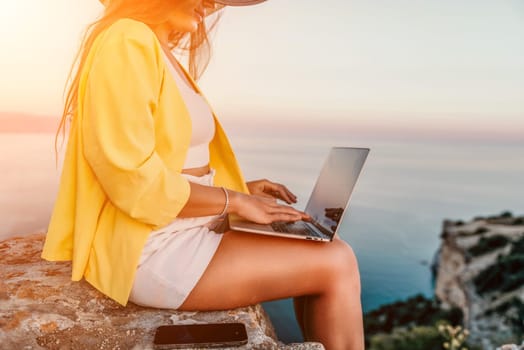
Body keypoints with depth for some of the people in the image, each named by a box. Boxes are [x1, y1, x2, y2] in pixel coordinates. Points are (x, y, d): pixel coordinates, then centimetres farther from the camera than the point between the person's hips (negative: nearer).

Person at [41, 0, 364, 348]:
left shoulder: (163, 55, 16)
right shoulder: (126, 42, -14)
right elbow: (135, 180, -23)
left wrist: (239, 188, 9)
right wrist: (234, 200, -13)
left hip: (183, 231, 10)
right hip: (149, 252, -10)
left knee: (323, 246, 8)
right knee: (335, 265, -10)